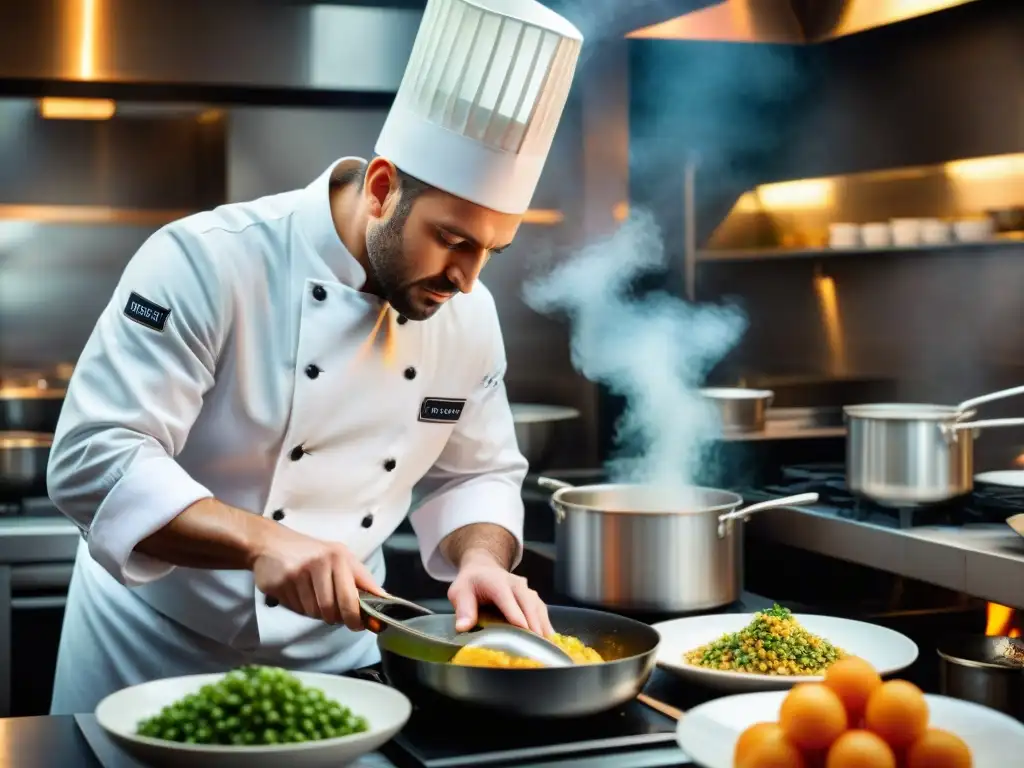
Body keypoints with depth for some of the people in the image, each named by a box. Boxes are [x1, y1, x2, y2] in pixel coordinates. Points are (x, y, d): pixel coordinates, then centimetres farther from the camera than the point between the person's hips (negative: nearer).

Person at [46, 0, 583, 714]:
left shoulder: (469, 315, -6)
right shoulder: (206, 261, -23)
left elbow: (475, 475, 7)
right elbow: (94, 460, -28)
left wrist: (480, 559, -14)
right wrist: (261, 540, -40)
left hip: (336, 651, 4)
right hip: (159, 648, -4)